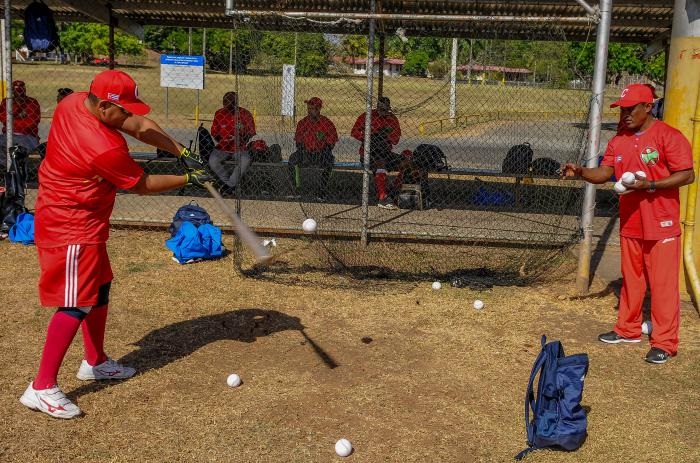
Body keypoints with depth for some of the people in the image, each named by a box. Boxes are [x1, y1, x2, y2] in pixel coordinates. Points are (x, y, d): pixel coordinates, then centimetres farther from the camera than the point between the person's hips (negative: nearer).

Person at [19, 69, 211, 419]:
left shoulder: (74, 101, -4)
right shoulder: (105, 147, -30)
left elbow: (140, 126, 3)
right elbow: (143, 185, -14)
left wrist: (182, 152, -4)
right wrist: (187, 179, -2)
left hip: (80, 222, 10)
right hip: (71, 229, -10)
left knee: (99, 289, 20)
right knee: (77, 304, -9)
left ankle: (95, 362, 35)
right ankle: (41, 388, -5)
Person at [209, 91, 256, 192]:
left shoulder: (245, 114, -6)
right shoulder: (219, 113, 0)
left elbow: (251, 133, 0)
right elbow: (214, 132, 10)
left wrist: (241, 138, -21)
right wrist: (220, 139, -12)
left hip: (240, 148, -2)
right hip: (222, 148, 2)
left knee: (245, 161, -34)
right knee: (213, 161, -27)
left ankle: (230, 185, -19)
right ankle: (229, 183, -13)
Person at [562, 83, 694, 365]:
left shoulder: (668, 136, -12)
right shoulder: (619, 141, 9)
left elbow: (687, 175, -15)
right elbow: (604, 173, 5)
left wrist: (650, 186, -24)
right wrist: (580, 172, -14)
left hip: (662, 225, -7)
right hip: (630, 223, 7)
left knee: (663, 284, -2)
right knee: (631, 279, 17)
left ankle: (664, 343, 5)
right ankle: (628, 329, 31)